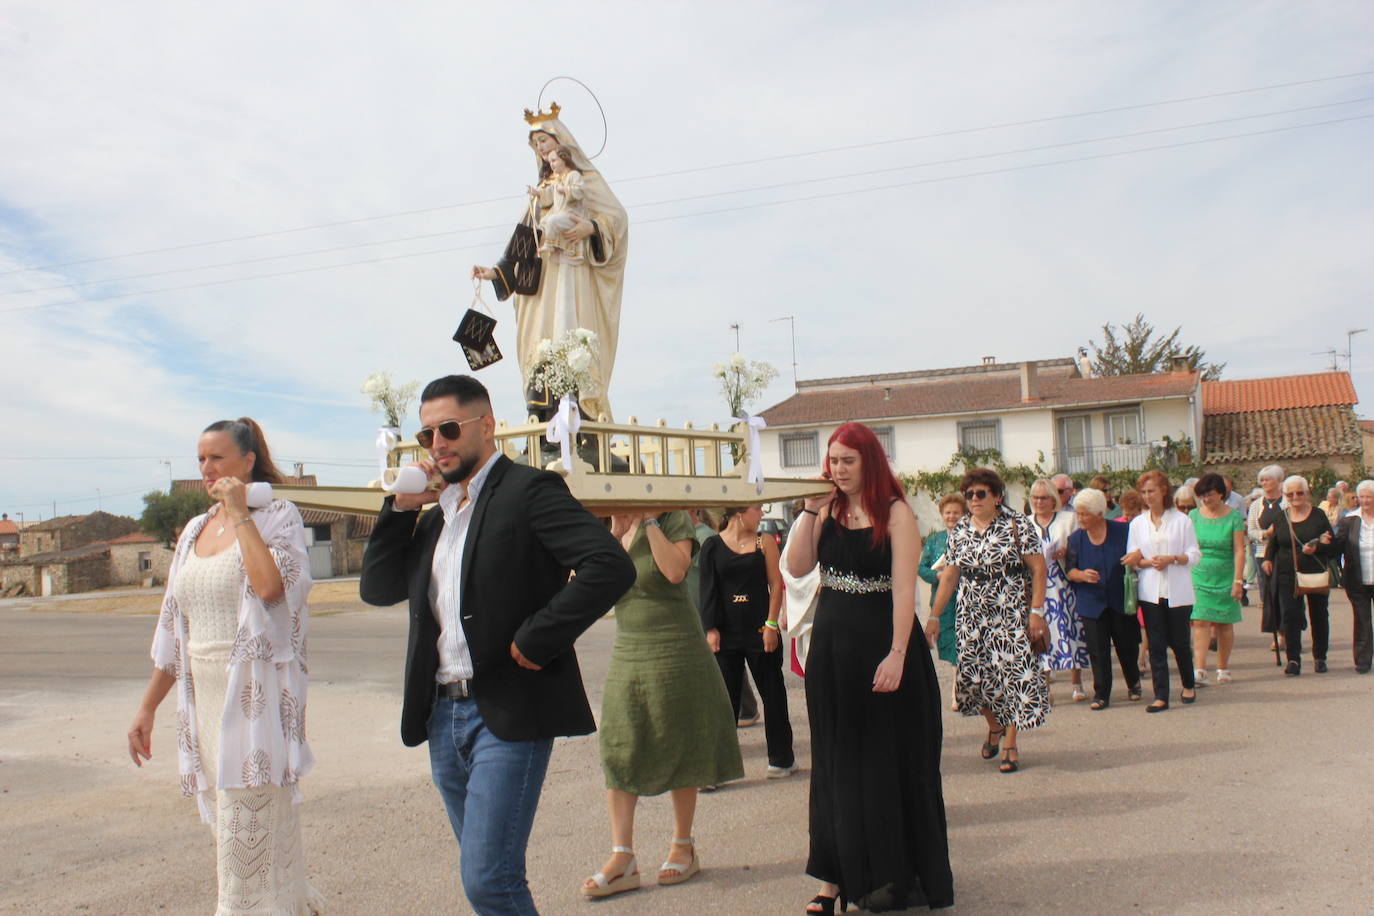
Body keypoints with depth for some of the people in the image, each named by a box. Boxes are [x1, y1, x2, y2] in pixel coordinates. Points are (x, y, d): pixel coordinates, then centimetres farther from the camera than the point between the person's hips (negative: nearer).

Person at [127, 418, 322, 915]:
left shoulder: (277, 515, -4)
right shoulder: (195, 530, 14)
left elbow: (271, 586, -25)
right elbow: (173, 629, 17)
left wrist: (240, 514, -15)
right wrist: (147, 707, 15)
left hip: (257, 696, -7)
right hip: (206, 697, 7)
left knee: (250, 827, -4)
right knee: (227, 818, 12)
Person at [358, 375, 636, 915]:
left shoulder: (528, 490, -9)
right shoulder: (436, 513, 16)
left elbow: (610, 566, -21)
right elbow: (377, 588, 14)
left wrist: (535, 641, -20)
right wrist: (400, 507, 4)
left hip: (509, 714, -8)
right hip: (442, 717, 8)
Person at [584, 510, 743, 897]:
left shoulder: (673, 520, -6)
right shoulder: (614, 528, 9)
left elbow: (675, 570, -23)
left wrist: (649, 521, -17)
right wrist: (617, 530, -11)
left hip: (675, 653, -5)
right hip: (626, 654, 5)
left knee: (678, 750, 6)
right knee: (618, 754, -1)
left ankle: (683, 846, 21)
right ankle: (622, 857, 3)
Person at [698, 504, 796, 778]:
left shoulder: (764, 543, 1)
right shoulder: (712, 547, 1)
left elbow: (776, 585, -1)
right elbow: (708, 590, 1)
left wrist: (771, 625, -8)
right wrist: (711, 629, -5)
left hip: (760, 630, 0)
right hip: (726, 633, 0)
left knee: (772, 694, 9)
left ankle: (781, 758, 21)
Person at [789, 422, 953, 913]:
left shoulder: (895, 512, -9)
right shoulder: (828, 511, 6)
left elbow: (904, 587, -15)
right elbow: (797, 567, -1)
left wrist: (897, 654, -22)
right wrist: (811, 510, -7)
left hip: (880, 644, -5)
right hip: (831, 646, 5)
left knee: (890, 759, 6)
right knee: (838, 762, 11)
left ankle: (896, 876, 21)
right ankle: (841, 874, 21)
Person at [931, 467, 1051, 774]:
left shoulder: (1017, 524, -5)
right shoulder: (959, 530, 7)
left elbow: (1038, 569, -7)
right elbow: (949, 576, 9)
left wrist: (1037, 611, -13)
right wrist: (935, 616, 5)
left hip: (1011, 614, -4)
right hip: (972, 617, 4)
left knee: (1012, 673, -6)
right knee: (974, 675, 2)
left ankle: (1011, 745, 6)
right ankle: (994, 726, 30)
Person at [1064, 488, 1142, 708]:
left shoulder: (1122, 532, -4)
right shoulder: (1075, 538, 0)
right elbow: (1069, 570, 0)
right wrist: (1082, 575, -20)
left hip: (1121, 601, 0)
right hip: (1092, 603, 1)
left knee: (1127, 646, 10)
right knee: (1098, 651, 0)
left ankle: (1133, 684, 35)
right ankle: (1101, 694, 10)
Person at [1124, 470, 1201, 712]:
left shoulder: (1181, 520, 0)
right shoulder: (1137, 523, 8)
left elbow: (1194, 554, -1)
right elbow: (1132, 559, 6)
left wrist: (1172, 559, -17)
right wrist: (1149, 562, -13)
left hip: (1178, 591, -2)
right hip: (1150, 591, 2)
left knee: (1179, 641, 7)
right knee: (1156, 644, 0)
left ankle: (1189, 685, 31)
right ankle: (1161, 696, 3)